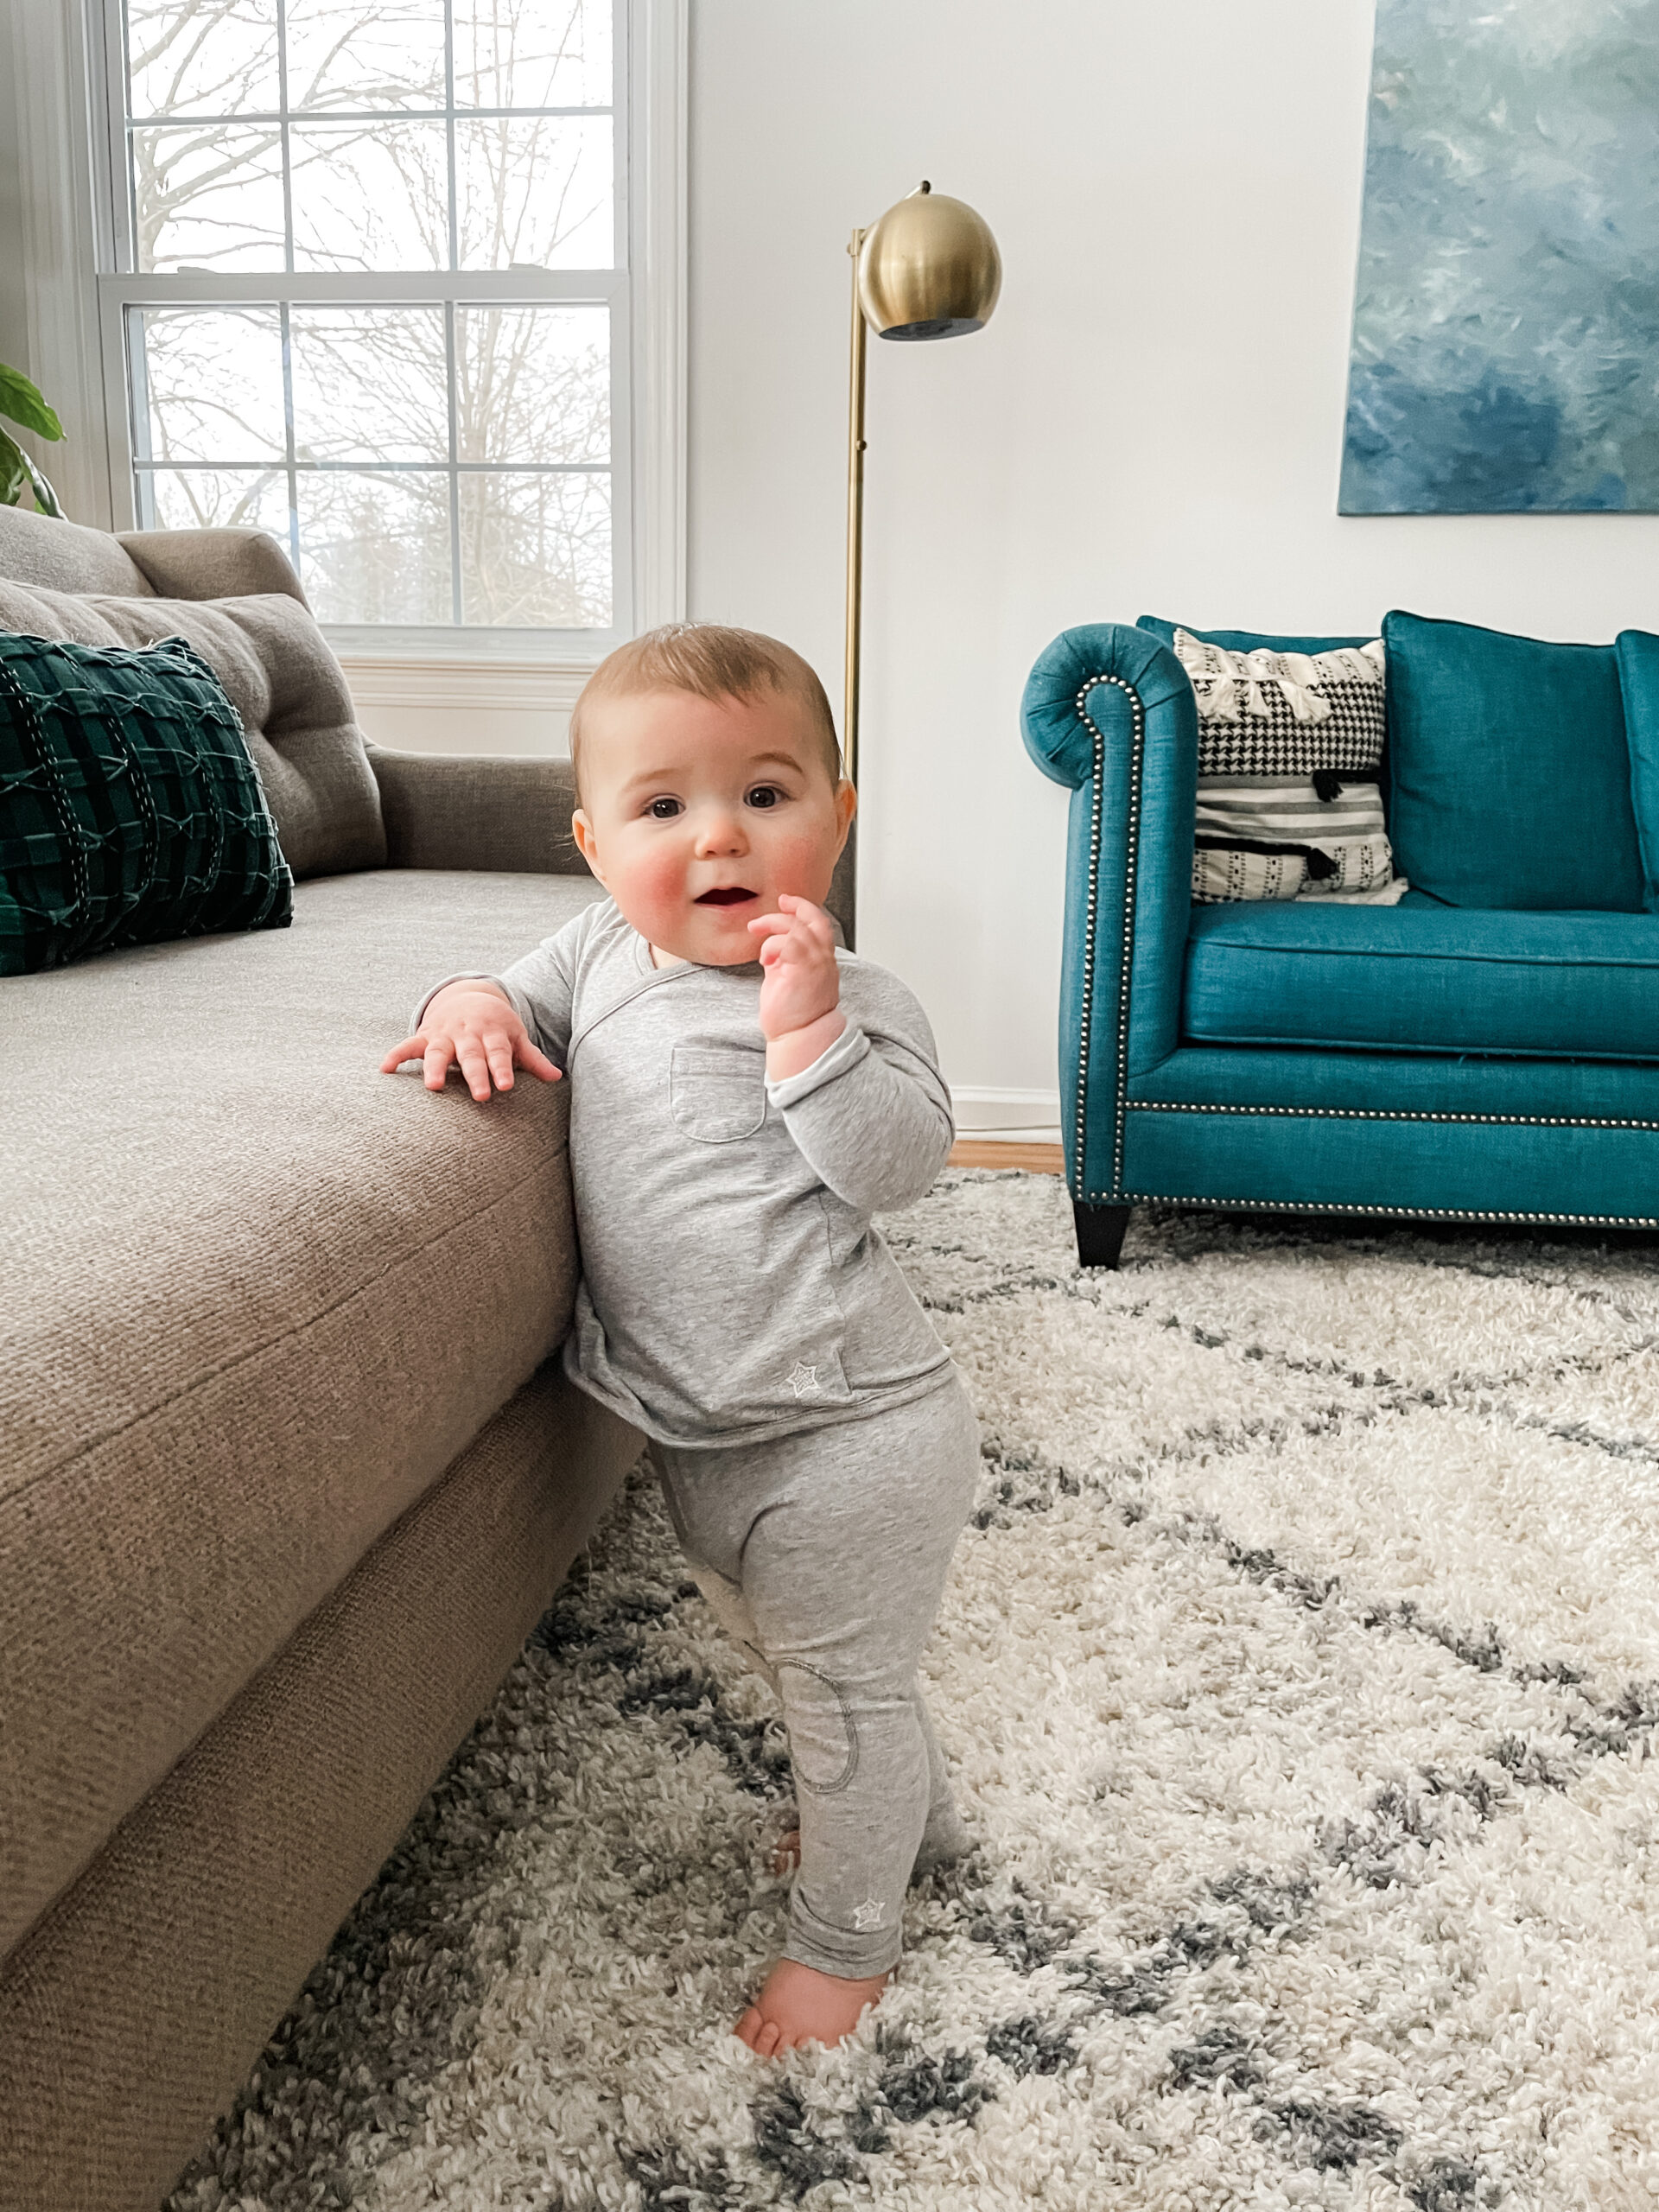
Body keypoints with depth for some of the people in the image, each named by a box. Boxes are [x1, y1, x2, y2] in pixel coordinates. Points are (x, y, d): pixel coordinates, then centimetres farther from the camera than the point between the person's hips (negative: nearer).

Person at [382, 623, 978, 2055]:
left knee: (845, 1683, 11)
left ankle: (844, 1932, 36)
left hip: (843, 1441, -8)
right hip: (707, 1438, 8)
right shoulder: (603, 950, 2)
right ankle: (914, 1817, 55)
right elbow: (534, 995, 16)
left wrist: (806, 1029, -34)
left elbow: (896, 1164, -25)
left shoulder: (851, 995, -16)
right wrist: (475, 1004, -5)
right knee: (781, 1648, 28)